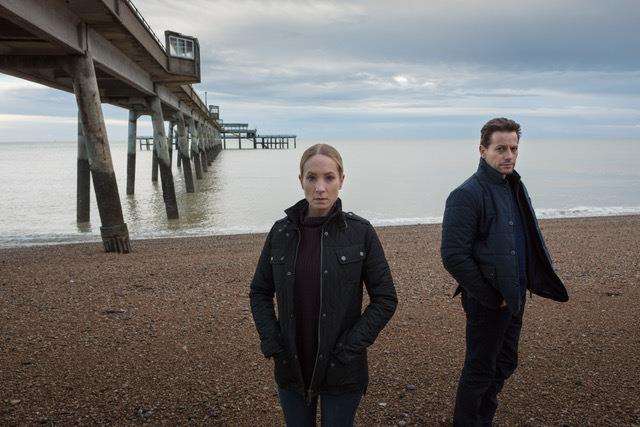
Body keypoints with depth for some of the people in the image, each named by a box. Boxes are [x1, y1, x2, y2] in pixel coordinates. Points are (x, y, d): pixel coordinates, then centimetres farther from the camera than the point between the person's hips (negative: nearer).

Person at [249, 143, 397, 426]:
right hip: (291, 367, 3)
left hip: (341, 371, -2)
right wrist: (271, 342, -5)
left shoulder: (360, 232, -10)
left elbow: (385, 299, -7)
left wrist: (349, 348, -13)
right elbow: (259, 292, 7)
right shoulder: (281, 232, -3)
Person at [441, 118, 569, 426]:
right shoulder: (467, 195, -19)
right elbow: (453, 256, -24)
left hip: (515, 297, 8)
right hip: (488, 303, -8)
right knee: (480, 371, 6)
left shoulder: (515, 188, 9)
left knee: (504, 365, 20)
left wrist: (533, 285, 10)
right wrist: (490, 297, -19)